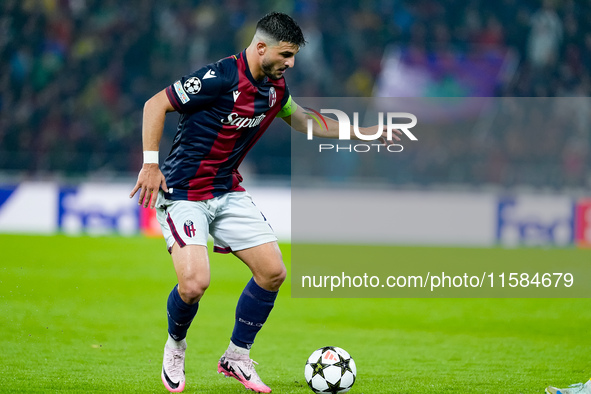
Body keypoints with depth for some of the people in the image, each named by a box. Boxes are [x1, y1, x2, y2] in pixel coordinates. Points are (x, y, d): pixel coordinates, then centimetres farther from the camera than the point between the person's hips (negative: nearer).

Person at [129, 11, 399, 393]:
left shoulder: (275, 88, 4)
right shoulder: (220, 77, -21)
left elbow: (305, 122, 24)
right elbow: (155, 105, -17)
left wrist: (365, 132, 22)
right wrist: (151, 164, -23)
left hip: (228, 191, 8)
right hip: (183, 192, -8)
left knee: (273, 271, -1)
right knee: (195, 283, -22)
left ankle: (237, 357, 16)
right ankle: (176, 346, 10)